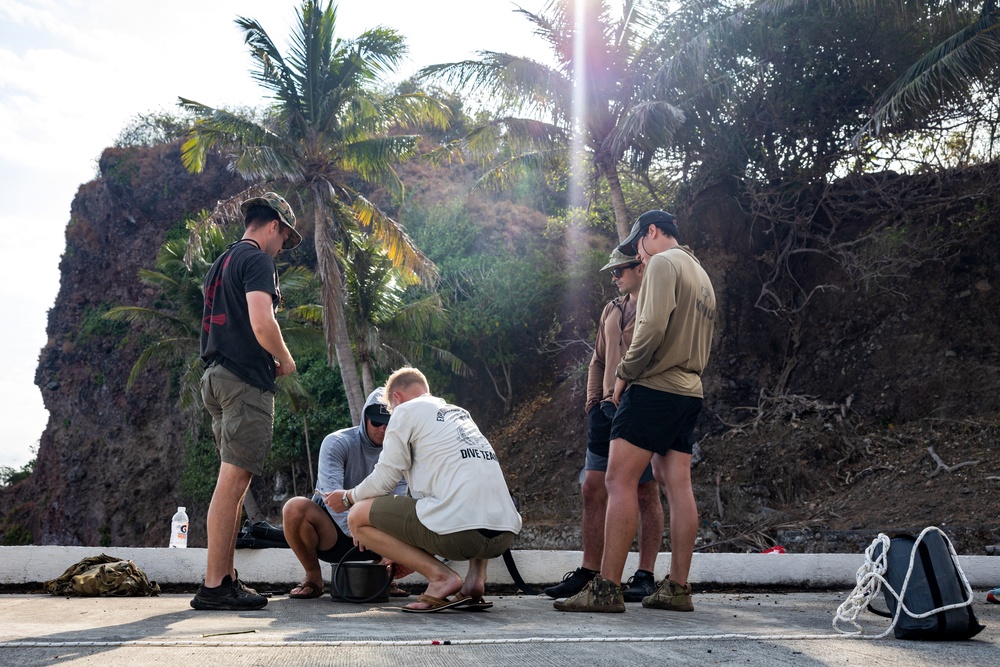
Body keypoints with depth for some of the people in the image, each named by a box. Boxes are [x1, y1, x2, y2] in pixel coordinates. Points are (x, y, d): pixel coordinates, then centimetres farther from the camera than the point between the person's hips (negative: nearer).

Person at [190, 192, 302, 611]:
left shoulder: (222, 263, 23)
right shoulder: (257, 262, -7)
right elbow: (262, 325, -21)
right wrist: (285, 360, -4)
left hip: (217, 375, 10)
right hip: (245, 380, -10)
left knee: (233, 482, 11)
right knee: (233, 481, -10)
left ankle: (226, 579, 13)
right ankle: (213, 586, -10)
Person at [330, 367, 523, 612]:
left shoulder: (407, 411, 8)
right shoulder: (461, 414, 30)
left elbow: (383, 480, 6)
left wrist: (348, 497, 28)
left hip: (460, 531, -7)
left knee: (358, 516, 7)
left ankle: (439, 576, -4)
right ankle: (476, 576, 15)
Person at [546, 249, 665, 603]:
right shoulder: (611, 311, 19)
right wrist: (594, 403, 12)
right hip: (608, 411, 7)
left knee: (646, 493, 0)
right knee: (593, 491, 4)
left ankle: (645, 575, 7)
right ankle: (589, 571, 11)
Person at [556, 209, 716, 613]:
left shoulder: (663, 263, -5)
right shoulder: (701, 276, 24)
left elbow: (653, 326, -18)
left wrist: (624, 373, -9)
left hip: (654, 386, -9)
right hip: (689, 391, 9)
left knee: (619, 481, -11)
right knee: (677, 487, 6)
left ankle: (607, 588, -14)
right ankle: (677, 588, 7)